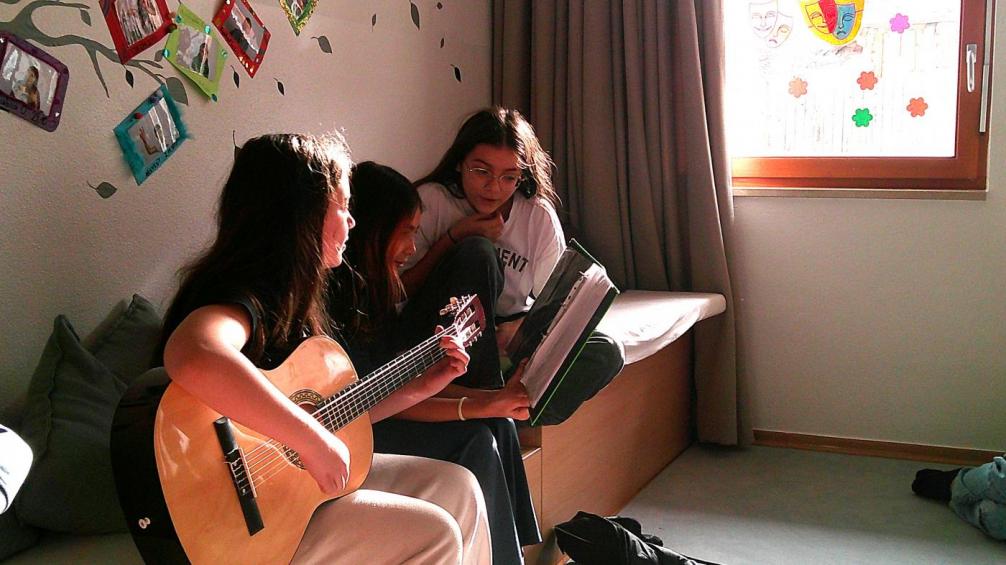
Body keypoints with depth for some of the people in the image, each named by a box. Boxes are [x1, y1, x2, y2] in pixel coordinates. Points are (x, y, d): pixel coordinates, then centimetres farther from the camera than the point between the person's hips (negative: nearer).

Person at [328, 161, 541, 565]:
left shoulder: (376, 288, 10)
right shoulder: (331, 292, -19)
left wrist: (493, 399, -5)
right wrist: (476, 407, -23)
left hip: (375, 416, 9)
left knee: (497, 425, -3)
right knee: (474, 440, -18)